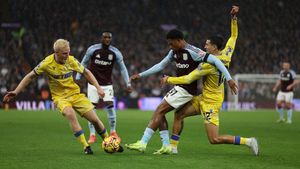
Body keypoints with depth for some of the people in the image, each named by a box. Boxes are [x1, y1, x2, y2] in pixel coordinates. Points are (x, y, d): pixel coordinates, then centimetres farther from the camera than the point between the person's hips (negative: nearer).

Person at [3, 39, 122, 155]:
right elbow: (30, 76, -6)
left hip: (75, 93, 3)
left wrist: (98, 87, 0)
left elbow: (86, 72, 8)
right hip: (60, 97, -3)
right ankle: (85, 147, -29)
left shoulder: (71, 60, -8)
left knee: (95, 119, -3)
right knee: (70, 114, -35)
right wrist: (15, 92, -10)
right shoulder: (47, 63, -17)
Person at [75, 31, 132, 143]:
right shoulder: (92, 49, -8)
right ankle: (92, 135, 5)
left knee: (110, 106, -13)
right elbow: (84, 63, 6)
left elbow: (122, 68, 5)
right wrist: (78, 78, 4)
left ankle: (113, 132, 7)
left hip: (107, 84, 0)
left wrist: (128, 84, 1)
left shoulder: (115, 53, -5)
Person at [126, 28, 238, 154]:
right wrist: (141, 75, 20)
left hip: (187, 90, -9)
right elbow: (160, 65, 21)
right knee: (160, 113, 4)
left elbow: (214, 60, -21)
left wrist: (229, 79, -25)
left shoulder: (192, 52, -17)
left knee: (159, 111, -13)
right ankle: (166, 146, 5)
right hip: (180, 88, 9)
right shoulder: (174, 52, 10)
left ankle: (142, 143, -14)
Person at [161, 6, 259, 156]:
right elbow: (233, 36, 13)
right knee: (179, 114, 10)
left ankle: (247, 141, -4)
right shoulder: (226, 56, -2)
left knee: (214, 139, -9)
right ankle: (173, 147, 15)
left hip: (210, 103, -10)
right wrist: (234, 17, 12)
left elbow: (188, 79, -21)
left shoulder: (208, 64, -25)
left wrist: (169, 79, -8)